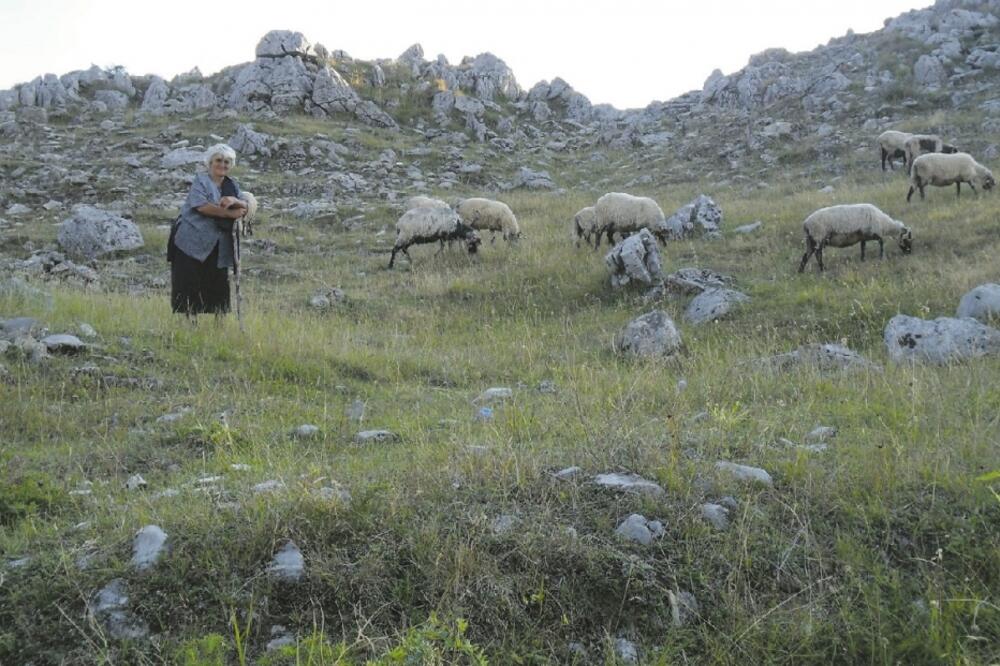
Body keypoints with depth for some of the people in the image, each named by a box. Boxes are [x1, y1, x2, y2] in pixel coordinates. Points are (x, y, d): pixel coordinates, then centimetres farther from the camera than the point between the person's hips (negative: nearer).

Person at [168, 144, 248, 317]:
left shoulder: (233, 186, 15)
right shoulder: (201, 181, -3)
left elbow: (245, 208, 4)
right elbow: (202, 206, -19)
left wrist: (234, 201, -19)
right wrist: (231, 214, -17)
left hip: (218, 246, 5)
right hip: (193, 241, -5)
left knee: (219, 282, 4)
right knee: (190, 283, -3)